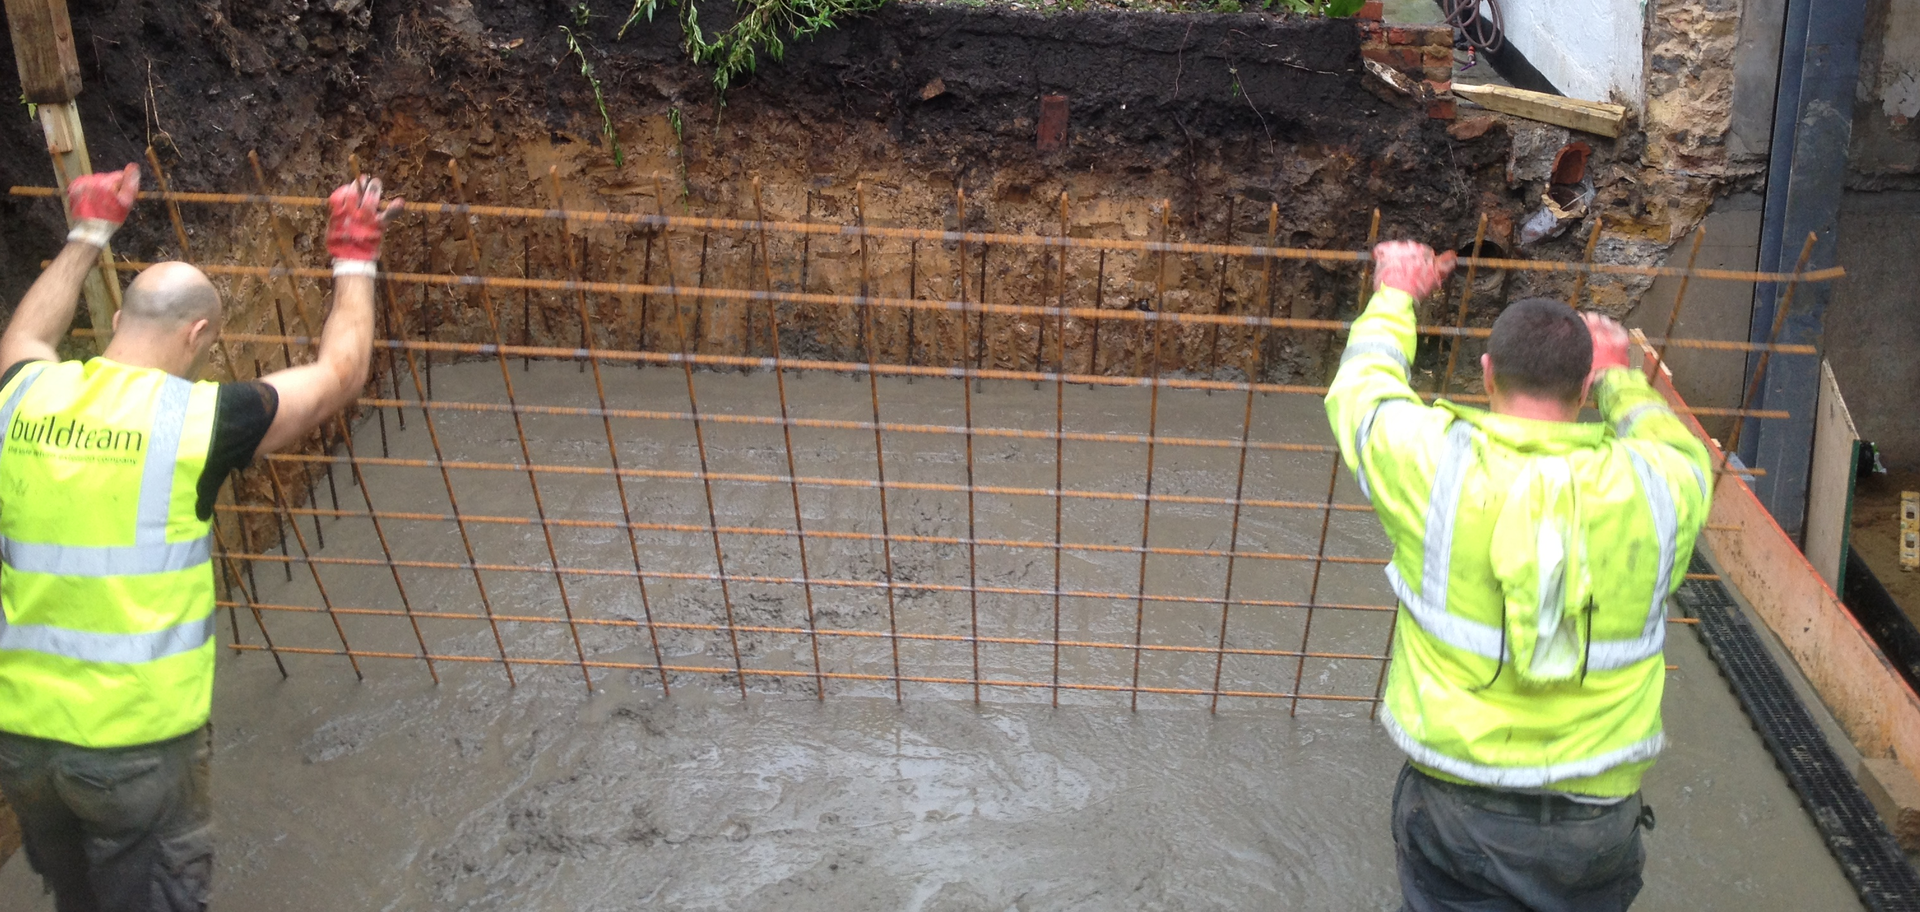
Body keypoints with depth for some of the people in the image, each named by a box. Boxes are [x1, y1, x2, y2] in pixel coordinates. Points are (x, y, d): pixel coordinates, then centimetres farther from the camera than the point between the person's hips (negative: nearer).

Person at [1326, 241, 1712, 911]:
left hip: (1456, 813, -1)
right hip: (1598, 821, 2)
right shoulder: (1652, 485, -9)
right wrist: (1617, 376, 35)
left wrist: (1396, 295, 25)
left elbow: (1360, 389, 8)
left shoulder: (1434, 462, -14)